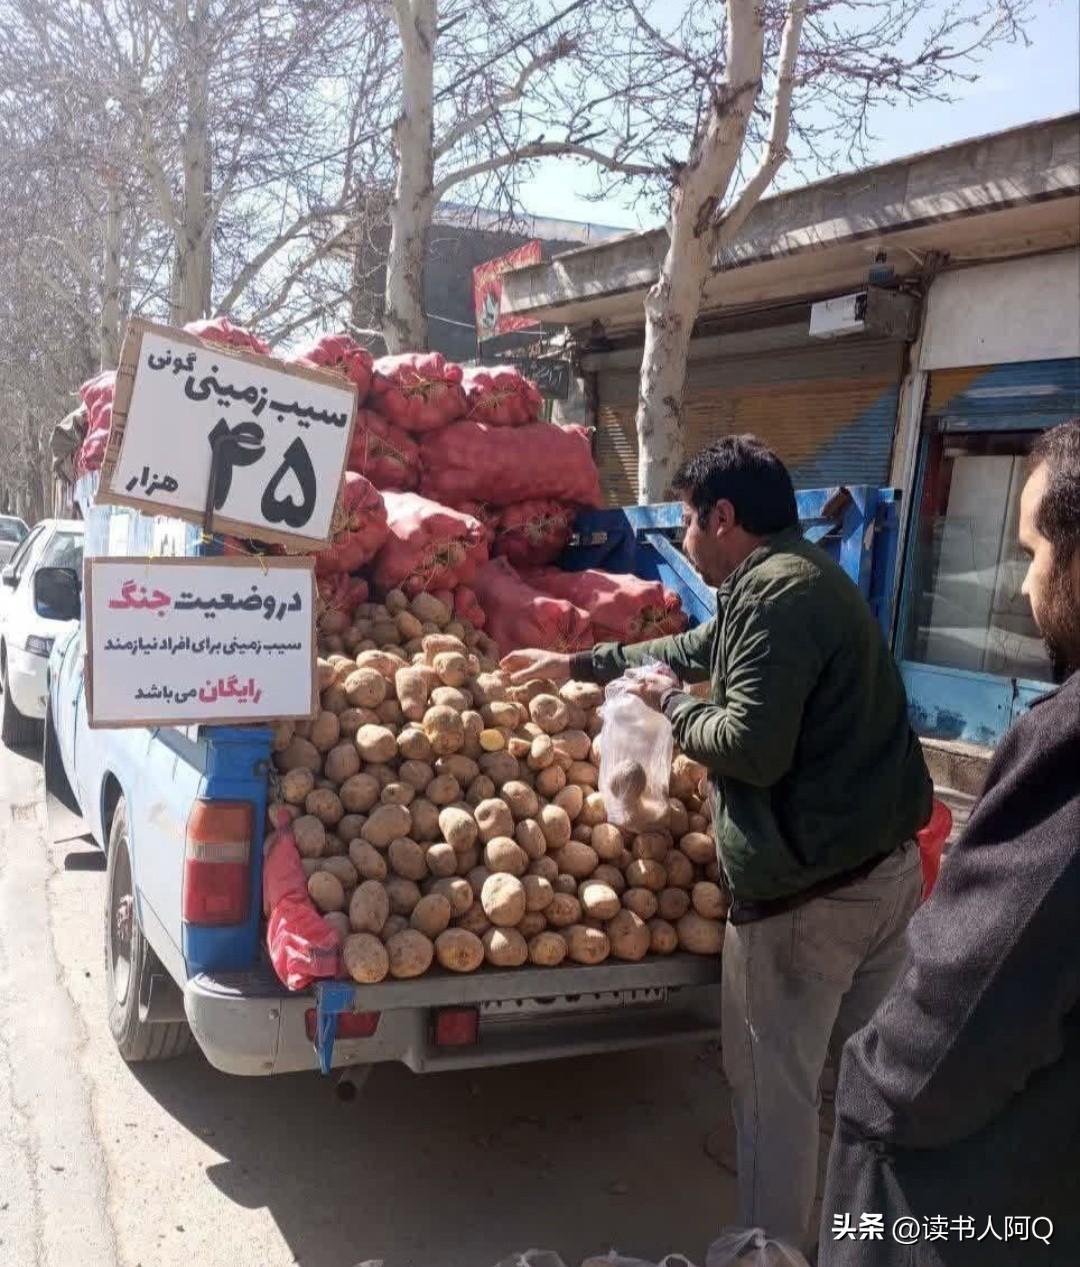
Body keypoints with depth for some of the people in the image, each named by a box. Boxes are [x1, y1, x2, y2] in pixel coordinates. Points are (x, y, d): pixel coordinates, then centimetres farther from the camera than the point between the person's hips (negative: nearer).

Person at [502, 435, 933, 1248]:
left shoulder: (774, 591, -18)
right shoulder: (807, 577, 15)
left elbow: (751, 746, -25)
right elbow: (701, 648, 26)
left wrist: (672, 705, -5)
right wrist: (578, 664, 30)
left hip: (806, 887, -10)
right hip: (886, 862, 10)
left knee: (775, 1087, 7)